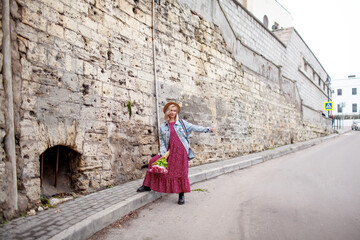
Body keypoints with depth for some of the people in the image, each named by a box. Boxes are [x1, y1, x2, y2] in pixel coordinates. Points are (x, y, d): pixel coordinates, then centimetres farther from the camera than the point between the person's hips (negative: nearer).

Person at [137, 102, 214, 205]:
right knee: (154, 161, -6)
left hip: (181, 151, -2)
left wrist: (208, 129, -5)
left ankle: (181, 195, 11)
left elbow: (195, 128, 4)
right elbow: (162, 142, 9)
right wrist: (164, 153, -5)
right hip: (170, 151, 2)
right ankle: (148, 186, 9)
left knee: (181, 172, -2)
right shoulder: (163, 127, 11)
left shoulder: (182, 123, 8)